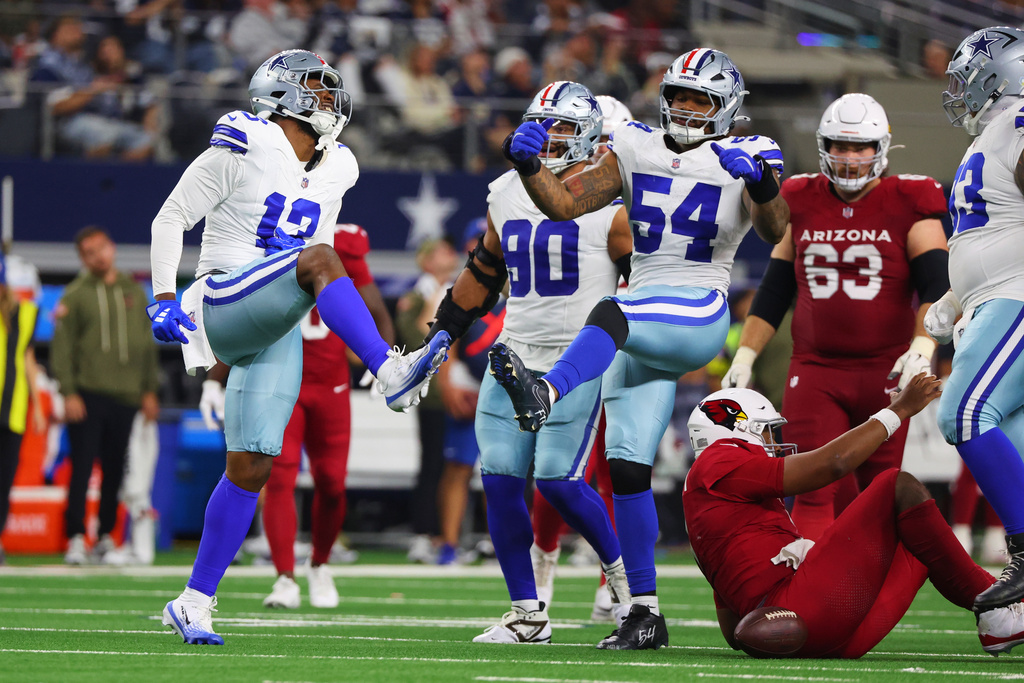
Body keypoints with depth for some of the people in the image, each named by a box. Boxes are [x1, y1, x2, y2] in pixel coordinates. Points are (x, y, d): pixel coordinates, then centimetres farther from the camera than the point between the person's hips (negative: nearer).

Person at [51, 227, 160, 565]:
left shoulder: (134, 292, 13)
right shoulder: (75, 296, 1)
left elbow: (147, 343, 16)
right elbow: (62, 347, -3)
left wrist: (149, 390, 10)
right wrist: (69, 393, -11)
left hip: (126, 397, 3)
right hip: (88, 394, -3)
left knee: (115, 471, 7)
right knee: (82, 468, -7)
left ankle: (106, 536, 18)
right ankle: (76, 539, -6)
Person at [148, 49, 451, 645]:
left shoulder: (333, 170, 13)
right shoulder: (242, 151, -6)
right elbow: (171, 218, -2)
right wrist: (165, 298, -10)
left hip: (278, 330, 6)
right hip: (226, 301, -6)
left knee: (252, 467, 1)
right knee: (320, 259, -31)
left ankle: (195, 603, 8)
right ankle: (392, 375, -48)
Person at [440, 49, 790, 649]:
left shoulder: (745, 159, 0)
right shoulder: (638, 152, 13)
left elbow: (776, 233, -16)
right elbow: (564, 203, 9)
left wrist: (762, 183, -36)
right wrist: (529, 165, -10)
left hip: (699, 314, -6)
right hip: (643, 327, 6)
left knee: (611, 312, -37)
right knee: (627, 464, -2)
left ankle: (547, 394, -66)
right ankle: (645, 611, 4)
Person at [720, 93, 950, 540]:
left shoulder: (908, 207, -1)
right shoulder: (802, 206, 9)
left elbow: (936, 285, -10)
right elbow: (773, 292, 15)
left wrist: (923, 346, -25)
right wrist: (744, 357, 10)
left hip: (885, 373, -2)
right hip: (816, 371, 2)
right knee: (817, 492, -11)